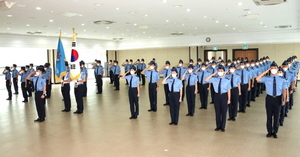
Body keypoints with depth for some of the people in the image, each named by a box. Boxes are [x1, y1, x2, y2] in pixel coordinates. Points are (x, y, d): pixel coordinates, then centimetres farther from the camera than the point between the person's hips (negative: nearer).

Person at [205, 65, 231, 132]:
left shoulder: (227, 79, -8)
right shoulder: (215, 78, 1)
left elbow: (229, 90, -6)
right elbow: (206, 80, -2)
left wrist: (229, 99, -7)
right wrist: (213, 74, -6)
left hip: (224, 96, -2)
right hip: (217, 95, 3)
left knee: (223, 112, 7)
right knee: (217, 112, 10)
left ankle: (222, 127, 21)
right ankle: (218, 126, 24)